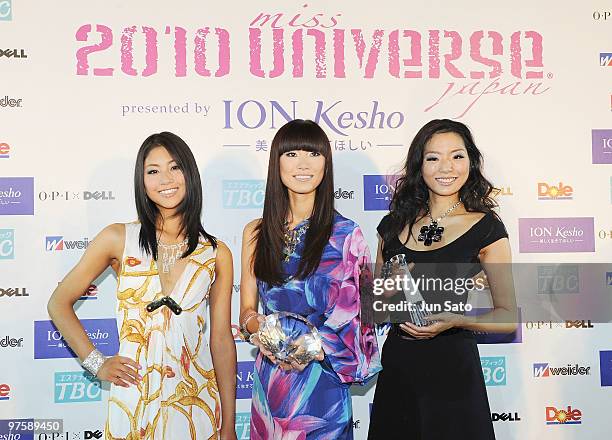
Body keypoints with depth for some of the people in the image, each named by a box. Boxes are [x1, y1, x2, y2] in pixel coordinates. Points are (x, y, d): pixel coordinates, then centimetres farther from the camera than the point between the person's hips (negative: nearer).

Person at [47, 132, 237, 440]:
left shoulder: (217, 254, -1)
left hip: (196, 398, 1)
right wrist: (96, 363, -1)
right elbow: (59, 303, 5)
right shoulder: (118, 239, -4)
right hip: (134, 400, 0)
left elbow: (222, 340, 0)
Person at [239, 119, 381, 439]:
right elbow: (247, 310, 6)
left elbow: (355, 314, -7)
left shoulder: (345, 234, -6)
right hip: (269, 380, 3)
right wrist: (262, 330, -16)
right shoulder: (256, 233, 4)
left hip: (321, 380, -3)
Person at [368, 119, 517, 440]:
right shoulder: (395, 224, 6)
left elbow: (507, 316, -3)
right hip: (397, 363, 4)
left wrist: (455, 320, -20)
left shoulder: (486, 228, -5)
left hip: (452, 365, -4)